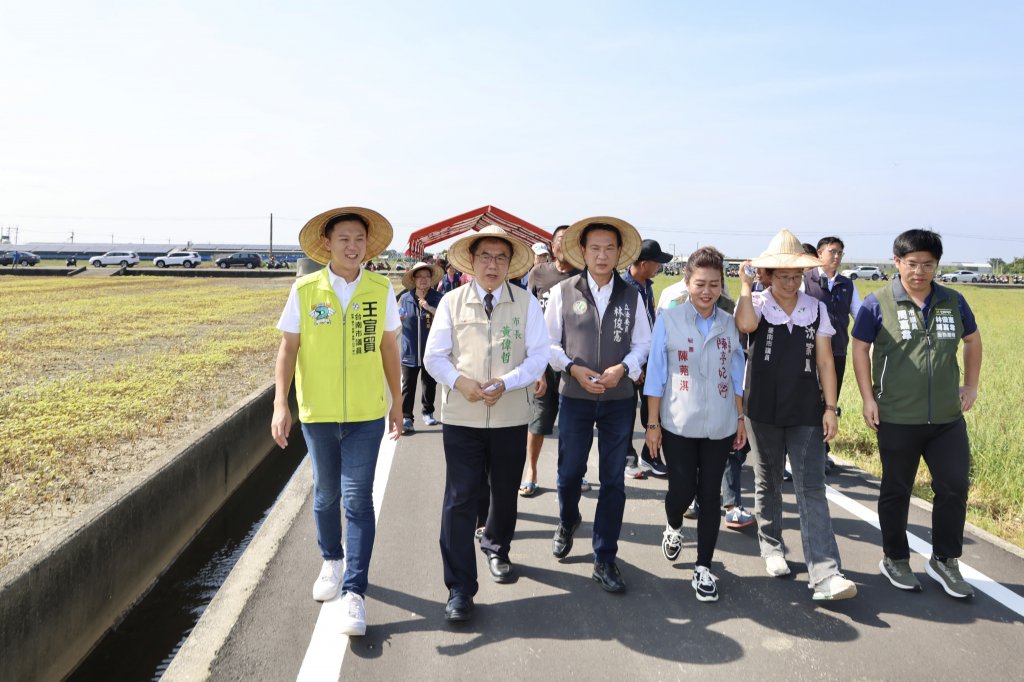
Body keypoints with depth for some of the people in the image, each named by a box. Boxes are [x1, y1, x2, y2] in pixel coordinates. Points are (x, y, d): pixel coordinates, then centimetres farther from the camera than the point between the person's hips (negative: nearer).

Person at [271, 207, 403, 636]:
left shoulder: (382, 290, -2)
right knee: (326, 494, 16)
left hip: (366, 414, -1)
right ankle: (332, 562, 40)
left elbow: (389, 348, 7)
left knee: (357, 499, -3)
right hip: (317, 413, 1)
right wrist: (280, 404, -9)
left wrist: (397, 402, 11)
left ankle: (354, 592, 3)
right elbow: (288, 349, -1)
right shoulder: (305, 290, -5)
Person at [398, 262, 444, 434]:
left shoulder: (438, 299, -2)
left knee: (430, 384, 14)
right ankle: (406, 418, 0)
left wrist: (430, 308, -24)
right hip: (410, 351, 0)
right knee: (408, 386, -4)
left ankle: (428, 413, 31)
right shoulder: (405, 299, 3)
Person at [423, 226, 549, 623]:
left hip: (510, 417, 1)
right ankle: (459, 589, 6)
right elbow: (434, 356, 1)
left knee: (505, 493, 18)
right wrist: (459, 381, -18)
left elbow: (538, 356, -3)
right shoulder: (451, 302, 1)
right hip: (461, 417, -1)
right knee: (460, 499, -3)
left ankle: (496, 550, 46)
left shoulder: (526, 303, 0)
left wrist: (505, 383, -19)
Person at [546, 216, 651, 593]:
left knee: (613, 481, 4)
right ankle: (567, 522, 43)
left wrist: (623, 368, -13)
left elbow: (642, 344, 5)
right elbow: (549, 343, 2)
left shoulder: (631, 297, 2)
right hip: (575, 397, -1)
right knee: (569, 472, 9)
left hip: (619, 399, 1)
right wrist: (573, 368, -13)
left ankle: (604, 560, 17)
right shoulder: (563, 292, -2)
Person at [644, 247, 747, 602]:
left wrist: (741, 418, 9)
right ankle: (673, 526, 36)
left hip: (720, 425, 2)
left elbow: (736, 375, 10)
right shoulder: (668, 320, -5)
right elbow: (655, 374, -3)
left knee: (710, 495, 6)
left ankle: (703, 568, 18)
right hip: (679, 424, -2)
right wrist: (652, 423, -4)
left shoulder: (730, 324, 4)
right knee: (682, 490, 0)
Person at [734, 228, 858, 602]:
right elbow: (745, 324, -28)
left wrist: (830, 408, 0)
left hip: (807, 412, 1)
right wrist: (745, 285, -17)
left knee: (812, 488, -6)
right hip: (764, 411, 0)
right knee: (767, 484, 13)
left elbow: (825, 362, 5)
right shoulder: (757, 304, -2)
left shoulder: (816, 309, 4)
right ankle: (772, 548, 33)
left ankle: (825, 574, -9)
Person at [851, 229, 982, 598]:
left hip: (948, 418, 3)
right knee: (896, 490, 10)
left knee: (955, 486, 5)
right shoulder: (878, 303, -7)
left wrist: (971, 385, 13)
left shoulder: (953, 302, 4)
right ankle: (895, 559, 27)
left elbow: (973, 340, 20)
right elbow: (860, 349, -2)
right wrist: (868, 398, -7)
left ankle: (945, 560, 23)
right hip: (897, 419, -3)